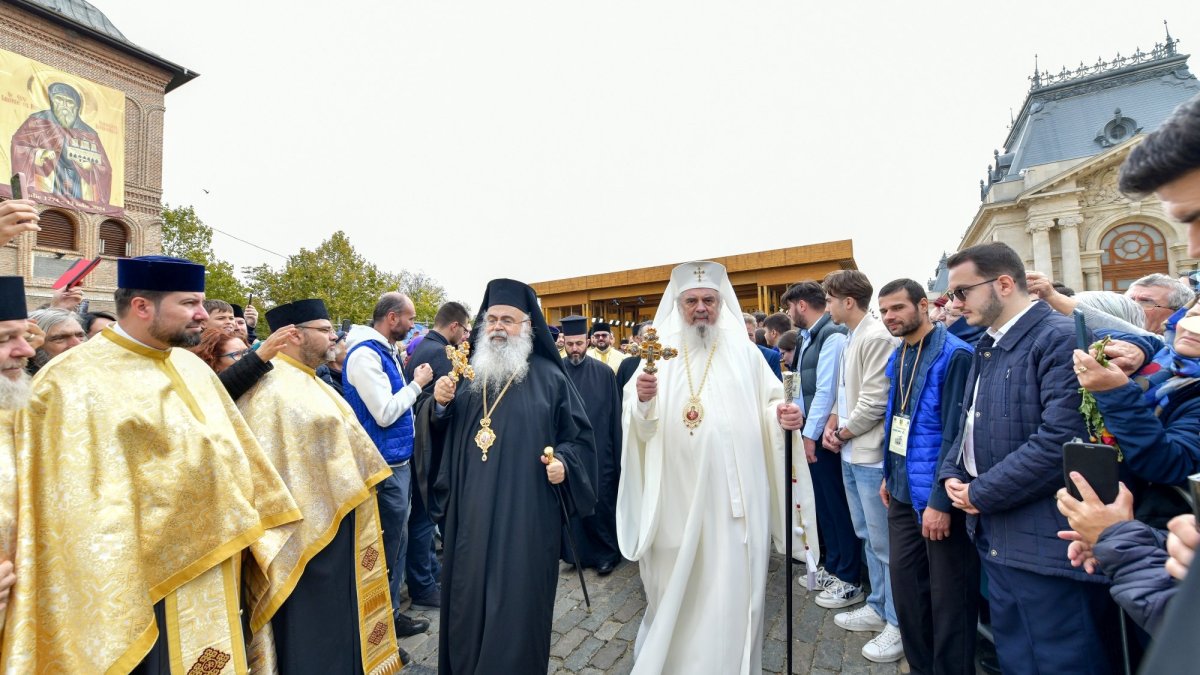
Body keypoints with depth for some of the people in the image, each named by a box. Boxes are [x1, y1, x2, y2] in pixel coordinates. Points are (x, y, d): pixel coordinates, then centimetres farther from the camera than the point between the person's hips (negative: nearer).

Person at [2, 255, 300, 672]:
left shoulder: (193, 368, 5)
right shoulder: (75, 382, -14)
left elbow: (236, 454, 10)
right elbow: (77, 504, -16)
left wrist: (262, 532, 9)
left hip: (214, 569, 6)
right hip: (143, 586, -6)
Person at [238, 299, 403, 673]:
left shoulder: (308, 381, 12)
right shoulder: (271, 386, -17)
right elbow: (269, 462, -22)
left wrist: (359, 487, 17)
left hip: (335, 515, 9)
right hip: (307, 527, -9)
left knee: (336, 610, 21)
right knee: (310, 621, 7)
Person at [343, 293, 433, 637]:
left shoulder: (386, 350, 11)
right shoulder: (365, 355, -18)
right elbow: (385, 413, -22)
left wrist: (413, 385, 4)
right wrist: (416, 383, -13)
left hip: (398, 459, 9)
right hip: (385, 466, -9)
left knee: (396, 541, 19)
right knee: (386, 547, 5)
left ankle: (390, 613, 34)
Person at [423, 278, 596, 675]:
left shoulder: (549, 377, -3)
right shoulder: (468, 373, 9)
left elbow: (580, 435, 1)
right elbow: (441, 434, 12)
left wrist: (564, 462, -17)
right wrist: (440, 405, -7)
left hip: (525, 515, -4)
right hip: (471, 514, 4)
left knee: (518, 599, 6)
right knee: (468, 596, 16)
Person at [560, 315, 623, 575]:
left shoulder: (604, 373, -5)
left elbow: (615, 415, -2)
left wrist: (617, 455, -2)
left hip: (598, 452, -2)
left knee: (600, 502, 8)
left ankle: (607, 553, 29)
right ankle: (579, 552, 33)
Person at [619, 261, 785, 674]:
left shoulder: (745, 352, 2)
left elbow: (771, 403, 5)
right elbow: (638, 425, -1)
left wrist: (783, 415, -17)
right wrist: (642, 400, -22)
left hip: (732, 495, 0)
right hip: (675, 495, 1)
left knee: (730, 585, 11)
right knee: (674, 584, 16)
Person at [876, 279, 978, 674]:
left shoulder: (955, 355, -15)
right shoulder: (897, 358, 8)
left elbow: (956, 432, -18)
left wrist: (941, 501, -19)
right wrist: (890, 475, 14)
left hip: (938, 497, -7)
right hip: (903, 493, 7)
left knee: (948, 598, 9)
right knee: (905, 586, 17)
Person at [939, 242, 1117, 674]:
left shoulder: (1060, 338, -15)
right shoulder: (988, 347, 13)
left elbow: (1061, 439, -24)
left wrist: (980, 493, -17)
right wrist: (951, 474, 2)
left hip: (1046, 542, -8)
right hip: (997, 538, 8)